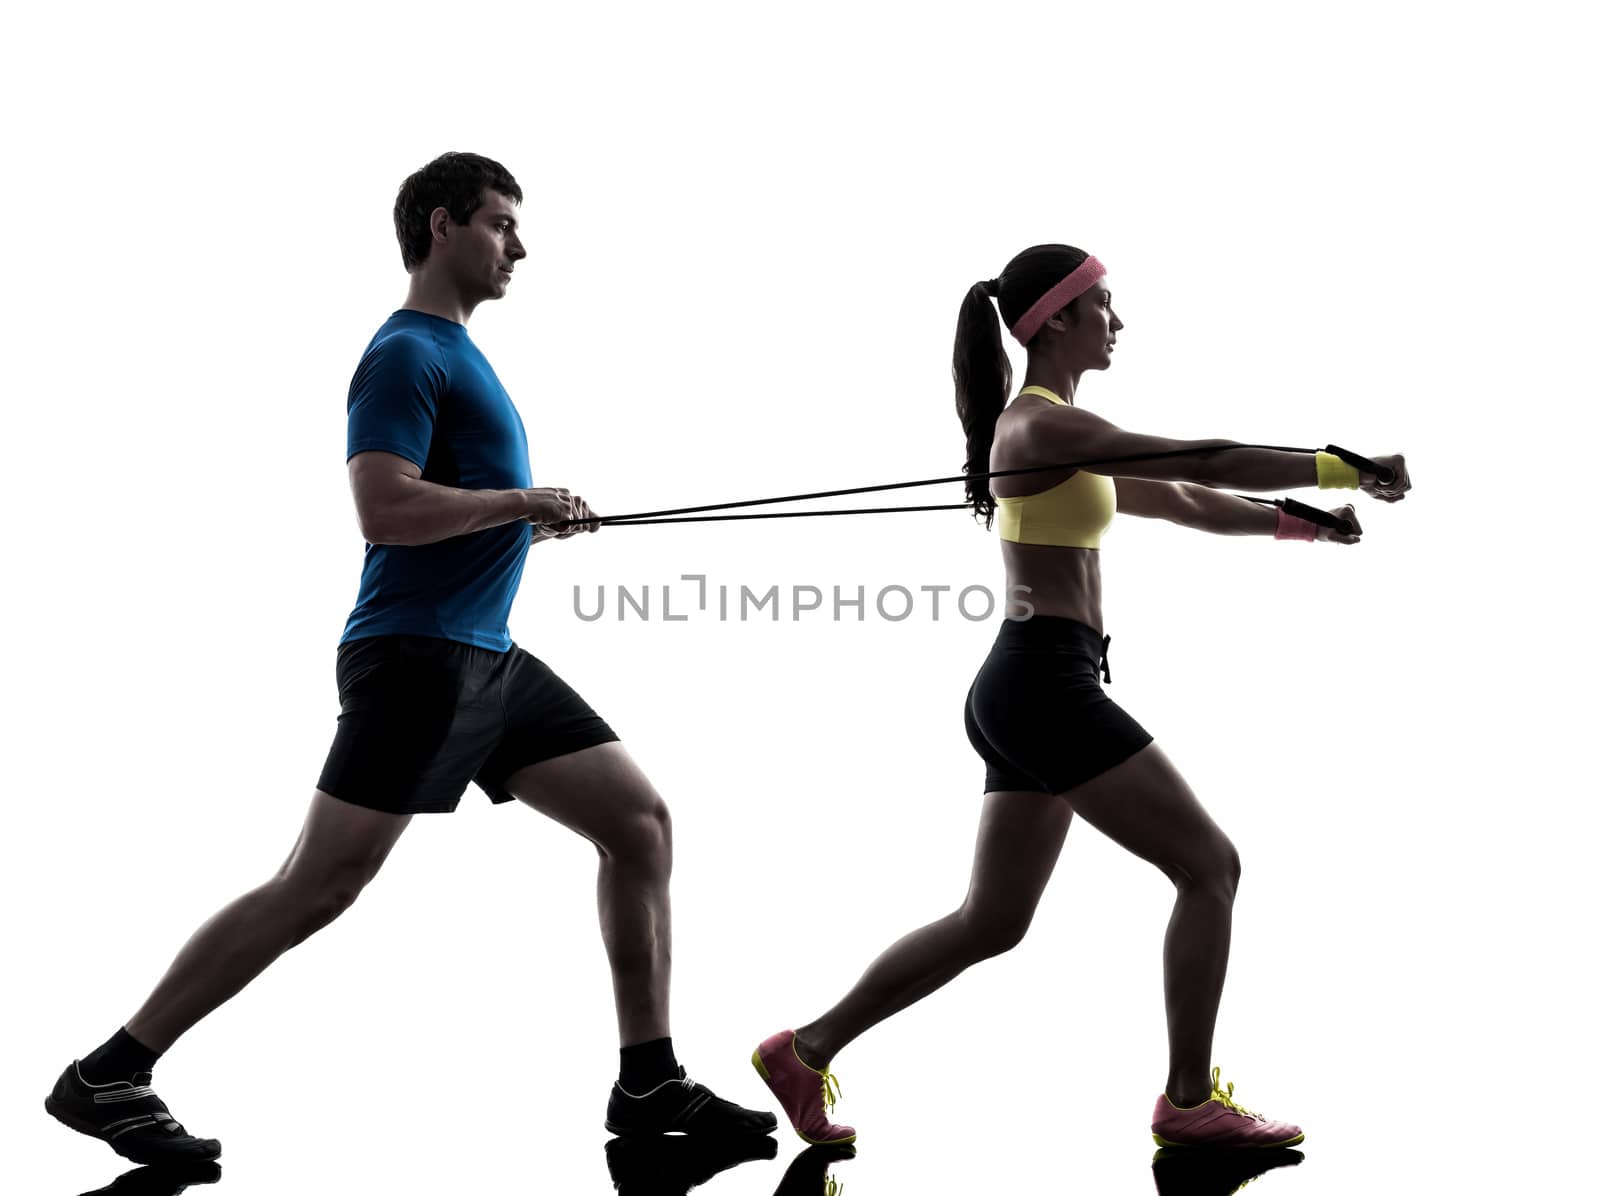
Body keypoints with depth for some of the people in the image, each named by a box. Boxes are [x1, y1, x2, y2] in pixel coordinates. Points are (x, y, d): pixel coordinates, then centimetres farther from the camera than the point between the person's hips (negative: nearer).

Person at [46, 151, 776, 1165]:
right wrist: (524, 502, -14)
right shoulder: (407, 354, -11)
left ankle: (649, 1083, 11)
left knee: (642, 822, 6)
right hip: (417, 655, -10)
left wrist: (538, 518, 14)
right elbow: (383, 511, -23)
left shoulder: (456, 352, 19)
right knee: (320, 887, -10)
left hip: (491, 660, 10)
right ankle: (106, 1078, -1)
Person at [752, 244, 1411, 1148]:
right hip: (1049, 684, -10)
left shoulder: (1051, 430, 20)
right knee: (1210, 866, -5)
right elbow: (1203, 462, -16)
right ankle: (1191, 1101, 1)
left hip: (1026, 692, 10)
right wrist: (1343, 469, -11)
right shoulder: (1044, 424, -11)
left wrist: (1295, 520, 17)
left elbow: (1176, 502, 24)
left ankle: (808, 1051, 16)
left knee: (991, 923, 13)